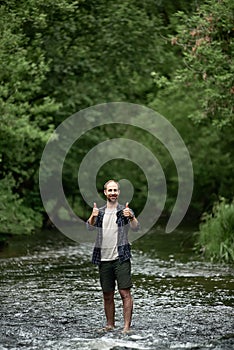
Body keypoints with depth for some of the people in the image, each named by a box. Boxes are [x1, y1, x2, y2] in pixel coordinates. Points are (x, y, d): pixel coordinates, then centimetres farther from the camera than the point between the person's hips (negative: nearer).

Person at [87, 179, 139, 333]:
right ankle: (110, 325, 19)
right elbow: (90, 227, -5)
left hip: (121, 258, -3)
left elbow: (136, 228, -13)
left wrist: (131, 217, -34)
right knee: (107, 295, 9)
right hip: (104, 259, 4)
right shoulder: (100, 212, 13)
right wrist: (93, 217, -27)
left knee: (125, 293, -9)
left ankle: (127, 326, -8)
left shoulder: (125, 211, 2)